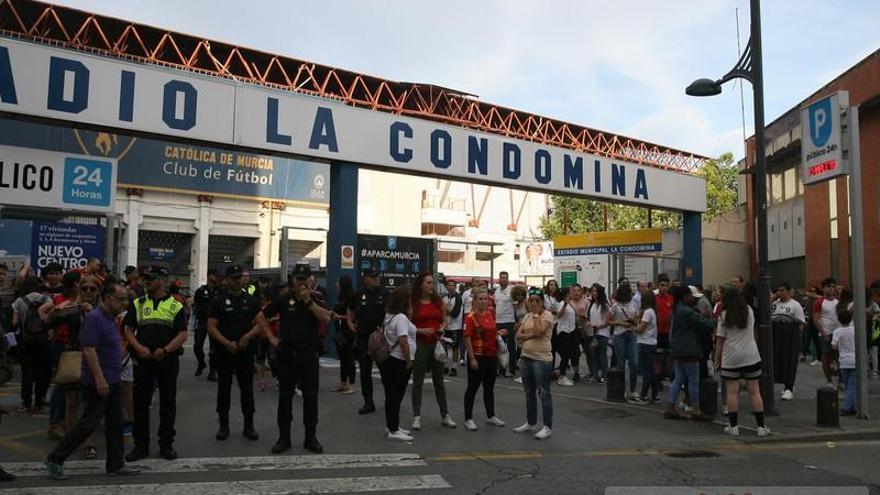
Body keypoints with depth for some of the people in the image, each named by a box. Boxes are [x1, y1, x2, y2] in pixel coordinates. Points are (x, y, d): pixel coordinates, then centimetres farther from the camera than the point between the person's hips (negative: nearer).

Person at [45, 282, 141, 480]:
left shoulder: (111, 319, 13)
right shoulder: (94, 318, -16)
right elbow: (89, 350, -22)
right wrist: (100, 379, -25)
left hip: (113, 381, 10)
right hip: (99, 382, -9)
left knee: (115, 423, 11)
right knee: (89, 423, -4)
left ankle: (116, 464, 18)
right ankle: (55, 459, 10)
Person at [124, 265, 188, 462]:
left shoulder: (175, 306, 2)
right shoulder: (137, 304, 9)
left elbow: (183, 334, -3)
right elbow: (129, 330, 6)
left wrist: (165, 350, -16)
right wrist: (139, 347, -12)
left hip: (168, 360, -1)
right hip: (143, 359, 2)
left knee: (168, 403, 6)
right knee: (140, 403, 5)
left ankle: (166, 444, 17)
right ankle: (141, 445, 17)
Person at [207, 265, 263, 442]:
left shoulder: (251, 301, 6)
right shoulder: (219, 301, 1)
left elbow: (260, 323, 2)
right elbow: (211, 326, -4)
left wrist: (248, 336, -15)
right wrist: (227, 343, -15)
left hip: (246, 351, 1)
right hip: (223, 352, -1)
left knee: (247, 388, 3)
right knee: (224, 388, 6)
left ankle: (249, 426, 12)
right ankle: (224, 425, 17)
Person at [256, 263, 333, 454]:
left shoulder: (316, 299, 4)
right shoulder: (283, 300, 3)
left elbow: (326, 318, -14)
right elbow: (261, 317, 9)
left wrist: (309, 301, -16)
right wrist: (272, 338, 2)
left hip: (309, 354, 0)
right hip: (286, 354, 0)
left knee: (311, 396, 3)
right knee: (285, 396, 6)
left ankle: (310, 437, 14)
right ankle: (284, 437, 16)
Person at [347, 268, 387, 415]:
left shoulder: (384, 293, -4)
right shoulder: (359, 294, 4)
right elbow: (350, 309, 23)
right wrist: (350, 323, 11)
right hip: (363, 337, 3)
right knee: (365, 371, 8)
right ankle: (368, 403, 18)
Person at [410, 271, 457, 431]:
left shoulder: (438, 301, 7)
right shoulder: (413, 303, -4)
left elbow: (444, 321, 16)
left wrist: (442, 328, -5)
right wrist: (421, 330, -17)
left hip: (437, 343, 3)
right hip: (420, 344, -3)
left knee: (439, 381, 11)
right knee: (418, 381, 4)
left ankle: (445, 415, 17)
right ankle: (417, 416, 11)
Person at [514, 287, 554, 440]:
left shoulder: (547, 315, -8)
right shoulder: (527, 316, 12)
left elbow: (540, 331, -23)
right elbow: (518, 336, 5)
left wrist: (536, 314, -13)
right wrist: (532, 335, -13)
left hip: (542, 359, -8)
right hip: (527, 358, 8)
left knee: (543, 393, -3)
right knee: (529, 393, 17)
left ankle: (548, 427, 5)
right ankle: (531, 423, 29)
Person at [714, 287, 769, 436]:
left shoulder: (724, 315, -4)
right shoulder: (749, 311, 6)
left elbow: (720, 340, -3)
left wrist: (717, 359, 5)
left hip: (730, 358, -2)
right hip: (751, 357, 3)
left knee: (732, 392, 1)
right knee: (755, 392, 6)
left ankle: (733, 426, 3)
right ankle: (761, 427, 9)